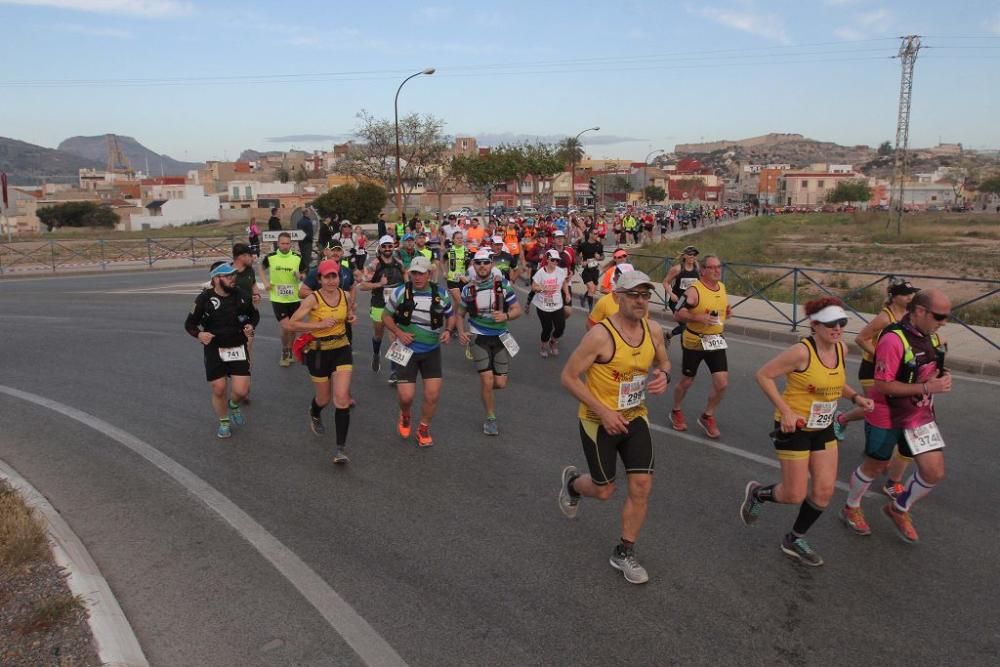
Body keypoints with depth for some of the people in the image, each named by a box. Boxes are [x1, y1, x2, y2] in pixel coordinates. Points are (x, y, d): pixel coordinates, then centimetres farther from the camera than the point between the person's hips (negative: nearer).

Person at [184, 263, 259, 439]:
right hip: (214, 350, -1)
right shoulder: (205, 298, -11)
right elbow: (189, 323, -2)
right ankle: (224, 422, 30)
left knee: (242, 391, -6)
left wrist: (251, 325, -5)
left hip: (238, 349, 2)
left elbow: (254, 314, 15)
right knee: (218, 390, 3)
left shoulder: (241, 295, -3)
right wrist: (199, 334, -22)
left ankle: (233, 405, 32)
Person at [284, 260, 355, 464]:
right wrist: (320, 325, -28)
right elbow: (290, 324, -22)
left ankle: (340, 448, -5)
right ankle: (314, 414, 54)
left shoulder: (345, 295, -2)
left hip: (341, 349, 2)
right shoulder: (313, 299, -16)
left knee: (342, 398, -12)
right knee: (323, 399, 15)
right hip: (318, 352, -2)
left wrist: (350, 318, -2)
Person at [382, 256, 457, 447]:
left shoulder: (441, 294, -3)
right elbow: (386, 316, 3)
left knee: (433, 394, -3)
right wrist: (399, 333, -13)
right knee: (406, 396, -6)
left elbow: (451, 315, 13)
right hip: (407, 350, -2)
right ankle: (404, 416, 31)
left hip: (432, 351, 2)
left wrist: (448, 330, -8)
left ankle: (423, 429, 23)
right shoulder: (400, 293, -7)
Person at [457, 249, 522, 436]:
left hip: (500, 338, 1)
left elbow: (517, 310, -4)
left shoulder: (503, 284, -7)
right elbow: (460, 314, 10)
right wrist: (461, 332, -8)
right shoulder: (468, 289, -3)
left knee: (500, 383, 1)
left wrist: (506, 316, -25)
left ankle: (484, 389, 38)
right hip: (478, 338, -1)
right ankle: (491, 418, 13)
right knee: (487, 380, -9)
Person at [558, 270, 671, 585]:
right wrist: (604, 411, -24)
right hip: (599, 422, -5)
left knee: (642, 486, 1)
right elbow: (568, 377, -19)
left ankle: (624, 553, 21)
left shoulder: (653, 331, -6)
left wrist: (664, 376, -12)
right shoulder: (600, 335, -24)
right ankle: (572, 482, 46)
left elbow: (662, 362, 14)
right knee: (604, 491, 9)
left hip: (635, 418, 5)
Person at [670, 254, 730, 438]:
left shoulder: (722, 287, 4)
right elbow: (678, 314, -17)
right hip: (694, 342, -5)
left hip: (716, 342, 5)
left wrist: (726, 313, 0)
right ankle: (676, 412, 38)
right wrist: (698, 318, -30)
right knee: (687, 381, 11)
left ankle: (707, 416, 20)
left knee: (722, 384, -3)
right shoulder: (694, 290, -17)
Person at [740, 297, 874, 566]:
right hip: (794, 428, -7)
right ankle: (758, 493, 32)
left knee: (825, 490, 7)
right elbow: (763, 375, -19)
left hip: (823, 428, 7)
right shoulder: (802, 352, -24)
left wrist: (856, 397, -1)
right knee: (795, 495, -1)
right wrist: (785, 411, -24)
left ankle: (794, 540, 28)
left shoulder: (841, 349, -1)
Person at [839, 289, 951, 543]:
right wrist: (927, 388, -27)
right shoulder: (894, 339, -26)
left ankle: (899, 509, 28)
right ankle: (851, 509, 38)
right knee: (874, 467, 12)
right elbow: (882, 385, -26)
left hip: (920, 415, 7)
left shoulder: (931, 336, 0)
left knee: (935, 472, 2)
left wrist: (942, 376, -4)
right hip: (887, 416, -7)